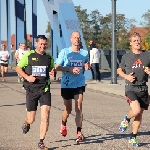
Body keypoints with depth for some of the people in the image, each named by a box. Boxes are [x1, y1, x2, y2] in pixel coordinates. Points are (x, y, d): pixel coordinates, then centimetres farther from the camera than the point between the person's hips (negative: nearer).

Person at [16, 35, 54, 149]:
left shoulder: (49, 57, 9)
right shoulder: (28, 55, 0)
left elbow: (52, 69, 23)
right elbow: (18, 68, 6)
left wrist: (52, 72, -1)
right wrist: (27, 77, -10)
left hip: (45, 89, 2)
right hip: (31, 89, -2)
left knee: (46, 115, -12)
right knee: (31, 119, 2)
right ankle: (27, 124, 42)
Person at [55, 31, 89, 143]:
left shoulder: (85, 53, 4)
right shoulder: (65, 52, -4)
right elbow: (57, 67, -6)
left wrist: (87, 66, -4)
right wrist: (70, 69, -20)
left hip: (79, 84, 1)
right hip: (66, 85, -1)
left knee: (79, 108, -12)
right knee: (68, 109, 13)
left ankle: (79, 132, -13)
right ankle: (63, 124, 44)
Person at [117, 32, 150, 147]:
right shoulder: (126, 57, 2)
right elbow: (119, 70, 13)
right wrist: (126, 76, -7)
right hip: (131, 88, -3)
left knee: (139, 114, 7)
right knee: (136, 110, -23)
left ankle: (133, 138, 22)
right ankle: (127, 119, 11)